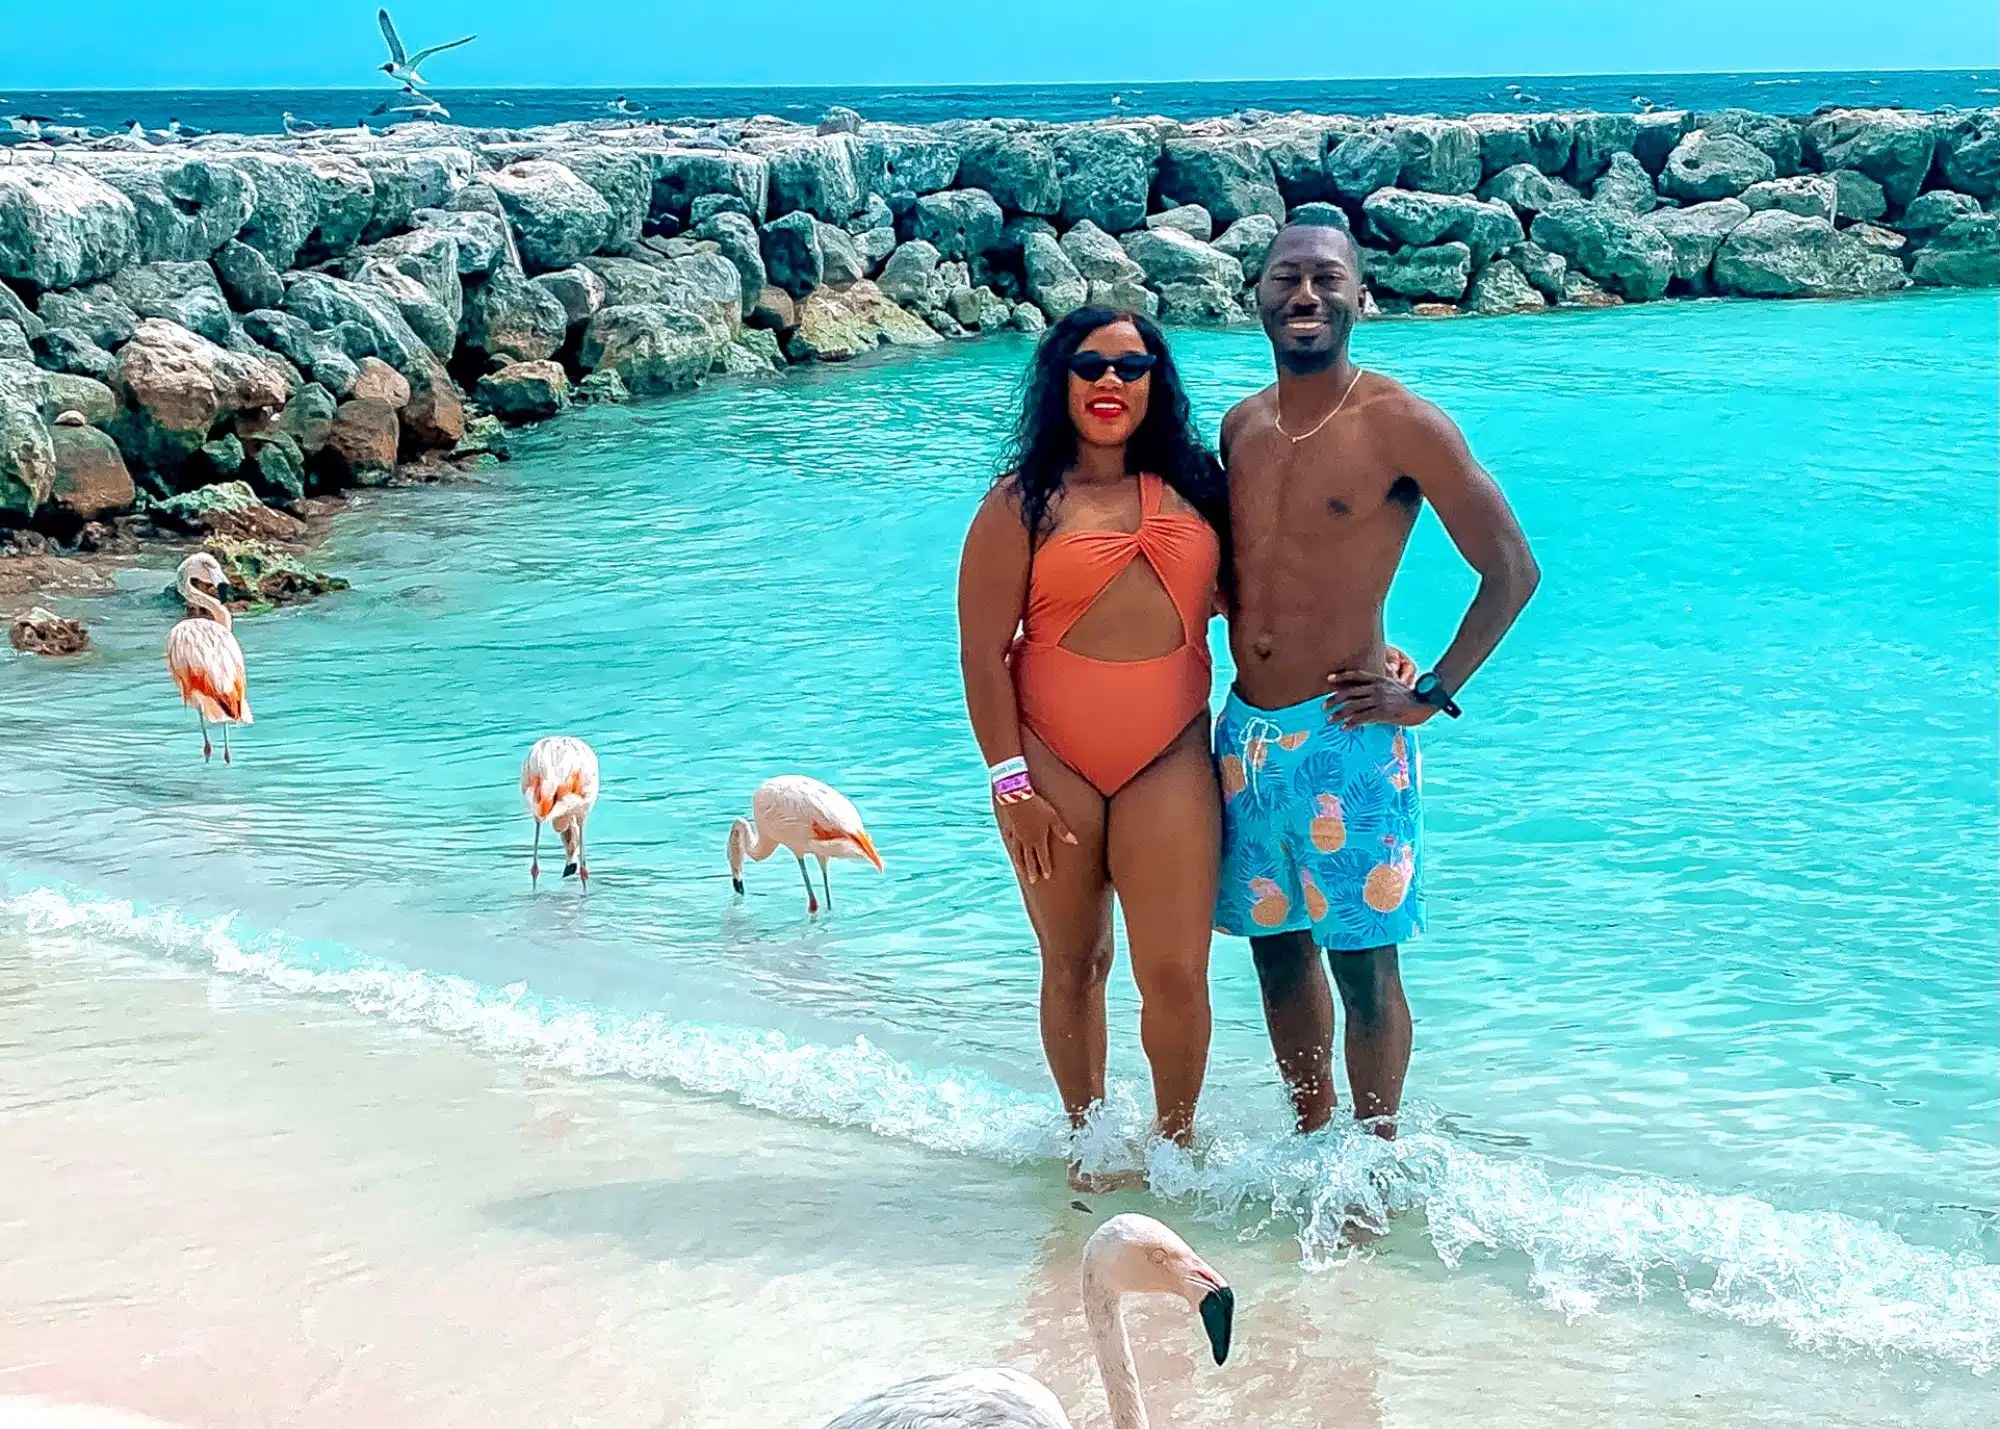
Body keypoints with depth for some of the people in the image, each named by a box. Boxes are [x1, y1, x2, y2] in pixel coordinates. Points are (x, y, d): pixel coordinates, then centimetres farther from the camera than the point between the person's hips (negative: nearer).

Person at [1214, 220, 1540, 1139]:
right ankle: (1313, 1140, 31)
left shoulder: (1401, 425, -11)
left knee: (1363, 965, 1)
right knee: (1275, 945, 15)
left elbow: (1511, 572, -9)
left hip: (1346, 736, -6)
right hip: (1245, 730, 6)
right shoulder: (1241, 426, 8)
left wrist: (1431, 695, -10)